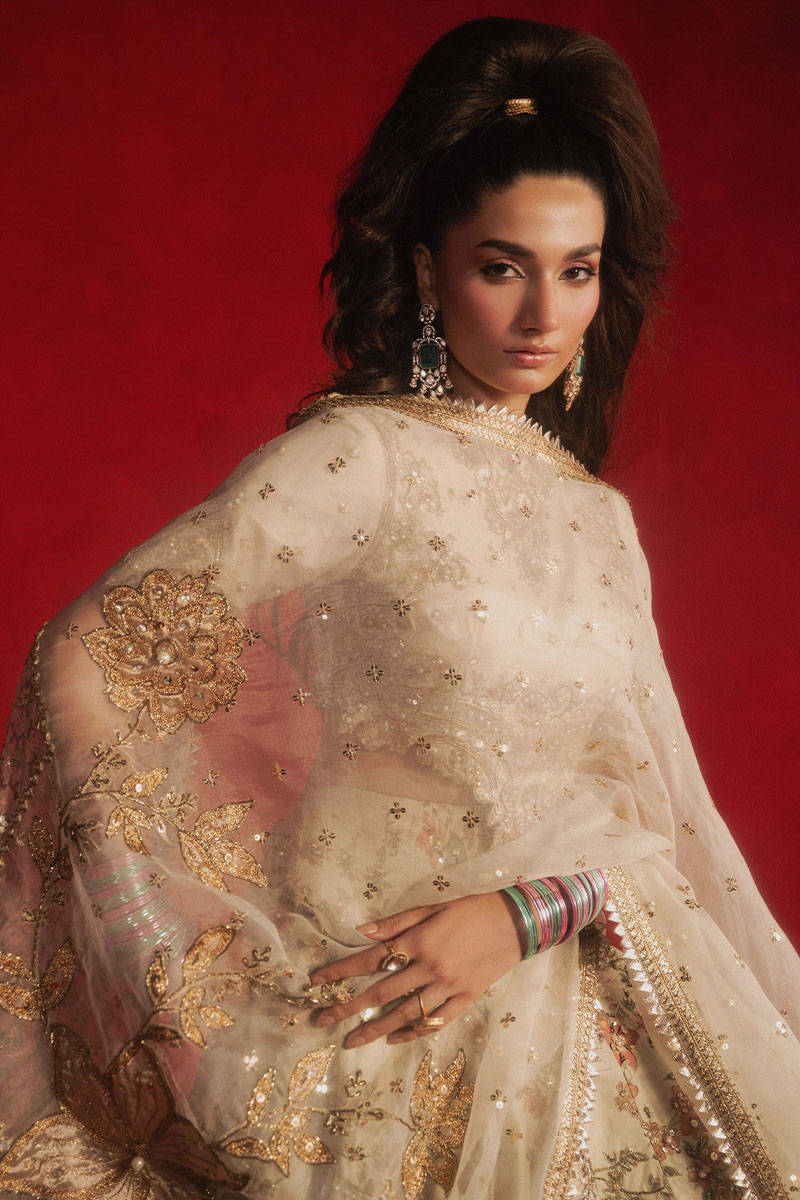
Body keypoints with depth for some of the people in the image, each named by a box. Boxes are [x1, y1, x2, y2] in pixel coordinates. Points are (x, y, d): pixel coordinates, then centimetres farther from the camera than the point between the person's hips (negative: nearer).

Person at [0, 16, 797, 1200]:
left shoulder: (599, 518, 8)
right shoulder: (357, 459, -11)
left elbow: (651, 803, 4)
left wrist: (524, 912, -14)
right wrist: (191, 971, -13)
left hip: (570, 1004, 5)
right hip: (382, 1032, -5)